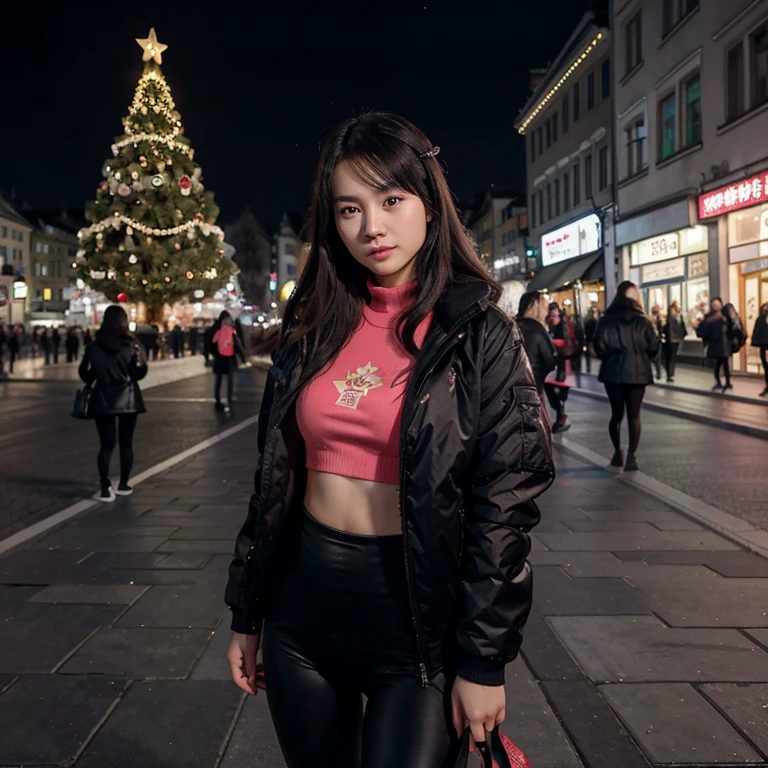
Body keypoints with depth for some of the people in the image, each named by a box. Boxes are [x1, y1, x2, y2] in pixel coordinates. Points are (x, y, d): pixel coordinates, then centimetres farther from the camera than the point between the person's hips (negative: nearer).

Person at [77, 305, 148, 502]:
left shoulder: (93, 347, -2)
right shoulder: (132, 345, -6)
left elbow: (85, 374, 4)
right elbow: (139, 373, -10)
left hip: (103, 400, 0)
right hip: (128, 399, 0)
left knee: (106, 445, 1)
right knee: (126, 443, 10)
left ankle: (105, 489, -7)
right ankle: (123, 485, 16)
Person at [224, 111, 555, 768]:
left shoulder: (479, 335, -9)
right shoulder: (313, 330, 4)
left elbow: (505, 504, -10)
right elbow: (275, 476, 8)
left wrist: (483, 661, -10)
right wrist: (246, 617, 11)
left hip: (417, 614, -4)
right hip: (302, 603, 5)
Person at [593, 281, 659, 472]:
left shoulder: (606, 320, -4)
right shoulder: (643, 321, -4)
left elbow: (599, 346, -8)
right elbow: (654, 347, -5)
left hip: (613, 371, 1)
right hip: (637, 371, -1)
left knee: (616, 414, 13)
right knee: (634, 415, 4)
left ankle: (618, 453, 18)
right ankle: (631, 456, 0)